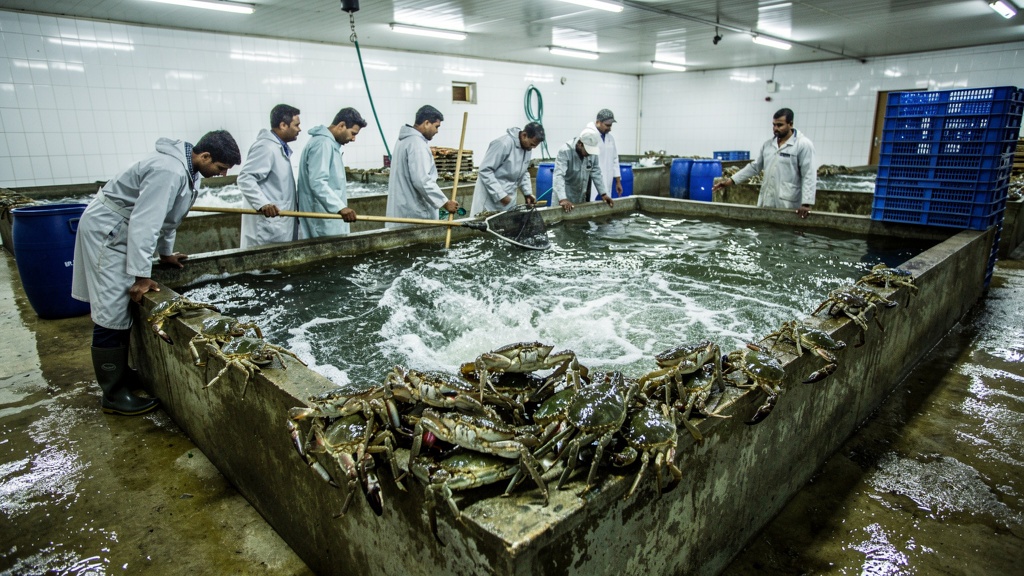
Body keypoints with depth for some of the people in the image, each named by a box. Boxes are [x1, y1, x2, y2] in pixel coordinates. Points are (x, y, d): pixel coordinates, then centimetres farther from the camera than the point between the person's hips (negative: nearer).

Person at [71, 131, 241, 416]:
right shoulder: (169, 172, -26)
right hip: (106, 232, -10)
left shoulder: (185, 167, 5)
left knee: (122, 310, 17)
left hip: (122, 232, 10)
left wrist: (166, 252, 23)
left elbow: (165, 213, 17)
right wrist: (141, 276, -26)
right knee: (112, 315, -6)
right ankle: (114, 394, 2)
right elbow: (143, 223, -29)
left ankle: (121, 372, 29)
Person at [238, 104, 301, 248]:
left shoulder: (280, 147, 16)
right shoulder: (266, 147, -16)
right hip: (268, 226, -11)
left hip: (279, 223, 11)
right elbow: (245, 178, -25)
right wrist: (262, 204, -37)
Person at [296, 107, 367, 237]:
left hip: (329, 214, 10)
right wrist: (340, 207, -37)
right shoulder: (323, 144, -15)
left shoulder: (329, 143, 18)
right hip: (323, 219, -10)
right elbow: (318, 183, -27)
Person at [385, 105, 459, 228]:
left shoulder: (406, 140, 17)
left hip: (404, 210, 10)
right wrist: (445, 203, -20)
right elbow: (422, 181, -25)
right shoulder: (416, 143, -16)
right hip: (413, 213, -10)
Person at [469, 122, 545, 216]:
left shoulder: (527, 148, 5)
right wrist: (500, 195, -24)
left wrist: (528, 192, 4)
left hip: (508, 198, 8)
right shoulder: (503, 144, -21)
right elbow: (485, 170, -22)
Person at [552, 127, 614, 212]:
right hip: (563, 200, -5)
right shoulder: (565, 152, -21)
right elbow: (558, 176, -32)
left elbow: (596, 174, 7)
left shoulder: (592, 153, -4)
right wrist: (562, 199, -44)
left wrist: (603, 193, 0)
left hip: (581, 200, 5)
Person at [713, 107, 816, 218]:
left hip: (788, 204, -6)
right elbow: (755, 166, 21)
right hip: (766, 201, 6)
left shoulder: (803, 144, -5)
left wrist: (806, 203, -20)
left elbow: (809, 176, -11)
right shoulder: (768, 144, 13)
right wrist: (731, 180, 12)